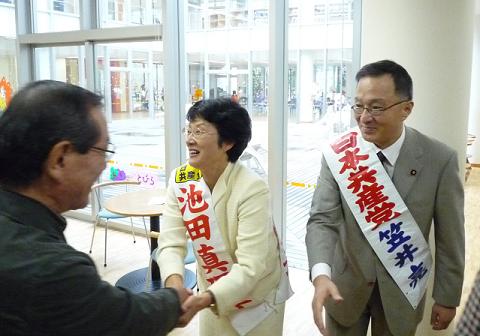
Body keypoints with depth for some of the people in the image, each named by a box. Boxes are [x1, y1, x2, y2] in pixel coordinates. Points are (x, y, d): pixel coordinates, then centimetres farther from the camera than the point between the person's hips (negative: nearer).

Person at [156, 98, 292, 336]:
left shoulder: (252, 190, -28)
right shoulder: (180, 181, -12)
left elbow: (250, 266, -30)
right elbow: (171, 242, -13)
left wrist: (208, 297, -43)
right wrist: (173, 280, -32)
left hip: (257, 298, -4)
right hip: (213, 294, 4)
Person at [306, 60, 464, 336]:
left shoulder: (440, 159, -14)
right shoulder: (338, 155, -13)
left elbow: (449, 236, -6)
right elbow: (323, 219, -15)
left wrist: (447, 298, 1)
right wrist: (321, 274, -33)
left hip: (401, 288, 0)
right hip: (345, 283, 0)